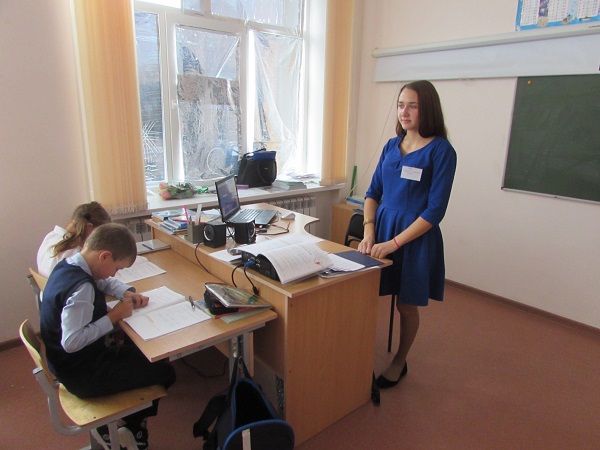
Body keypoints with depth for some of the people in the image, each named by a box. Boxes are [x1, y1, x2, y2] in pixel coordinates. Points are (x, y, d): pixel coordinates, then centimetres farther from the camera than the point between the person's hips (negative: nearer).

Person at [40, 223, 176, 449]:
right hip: (83, 375, -10)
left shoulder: (67, 265, 0)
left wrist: (127, 292, -1)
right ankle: (131, 428, 25)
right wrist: (113, 316, -26)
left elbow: (103, 282, 18)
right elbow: (71, 341, -37)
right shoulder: (80, 288, -32)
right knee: (164, 372, 0)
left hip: (70, 364, 10)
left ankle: (129, 423, 28)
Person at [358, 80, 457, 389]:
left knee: (406, 305, 11)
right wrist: (369, 233, -5)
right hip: (381, 227, 4)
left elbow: (435, 209, -13)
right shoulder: (392, 145, 8)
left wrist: (394, 243, -17)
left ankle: (399, 363, 34)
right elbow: (373, 192, 10)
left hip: (415, 237, -4)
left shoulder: (441, 151, -9)